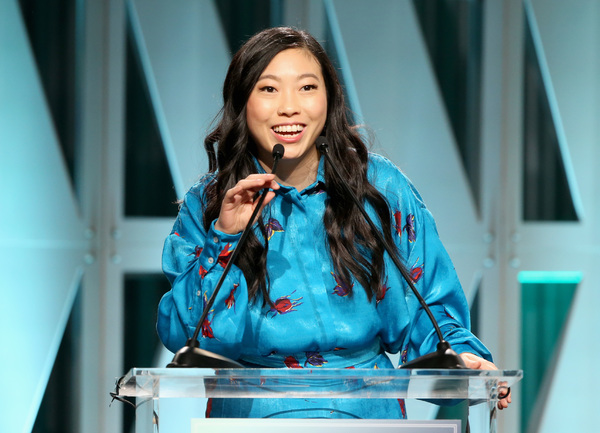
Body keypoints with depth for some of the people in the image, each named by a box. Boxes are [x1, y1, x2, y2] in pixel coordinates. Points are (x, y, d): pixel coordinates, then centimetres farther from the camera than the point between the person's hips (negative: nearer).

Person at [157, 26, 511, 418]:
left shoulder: (381, 189, 4)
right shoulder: (207, 203, 4)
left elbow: (427, 312, 10)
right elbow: (182, 337, -1)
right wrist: (224, 239, -10)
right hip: (247, 413, -3)